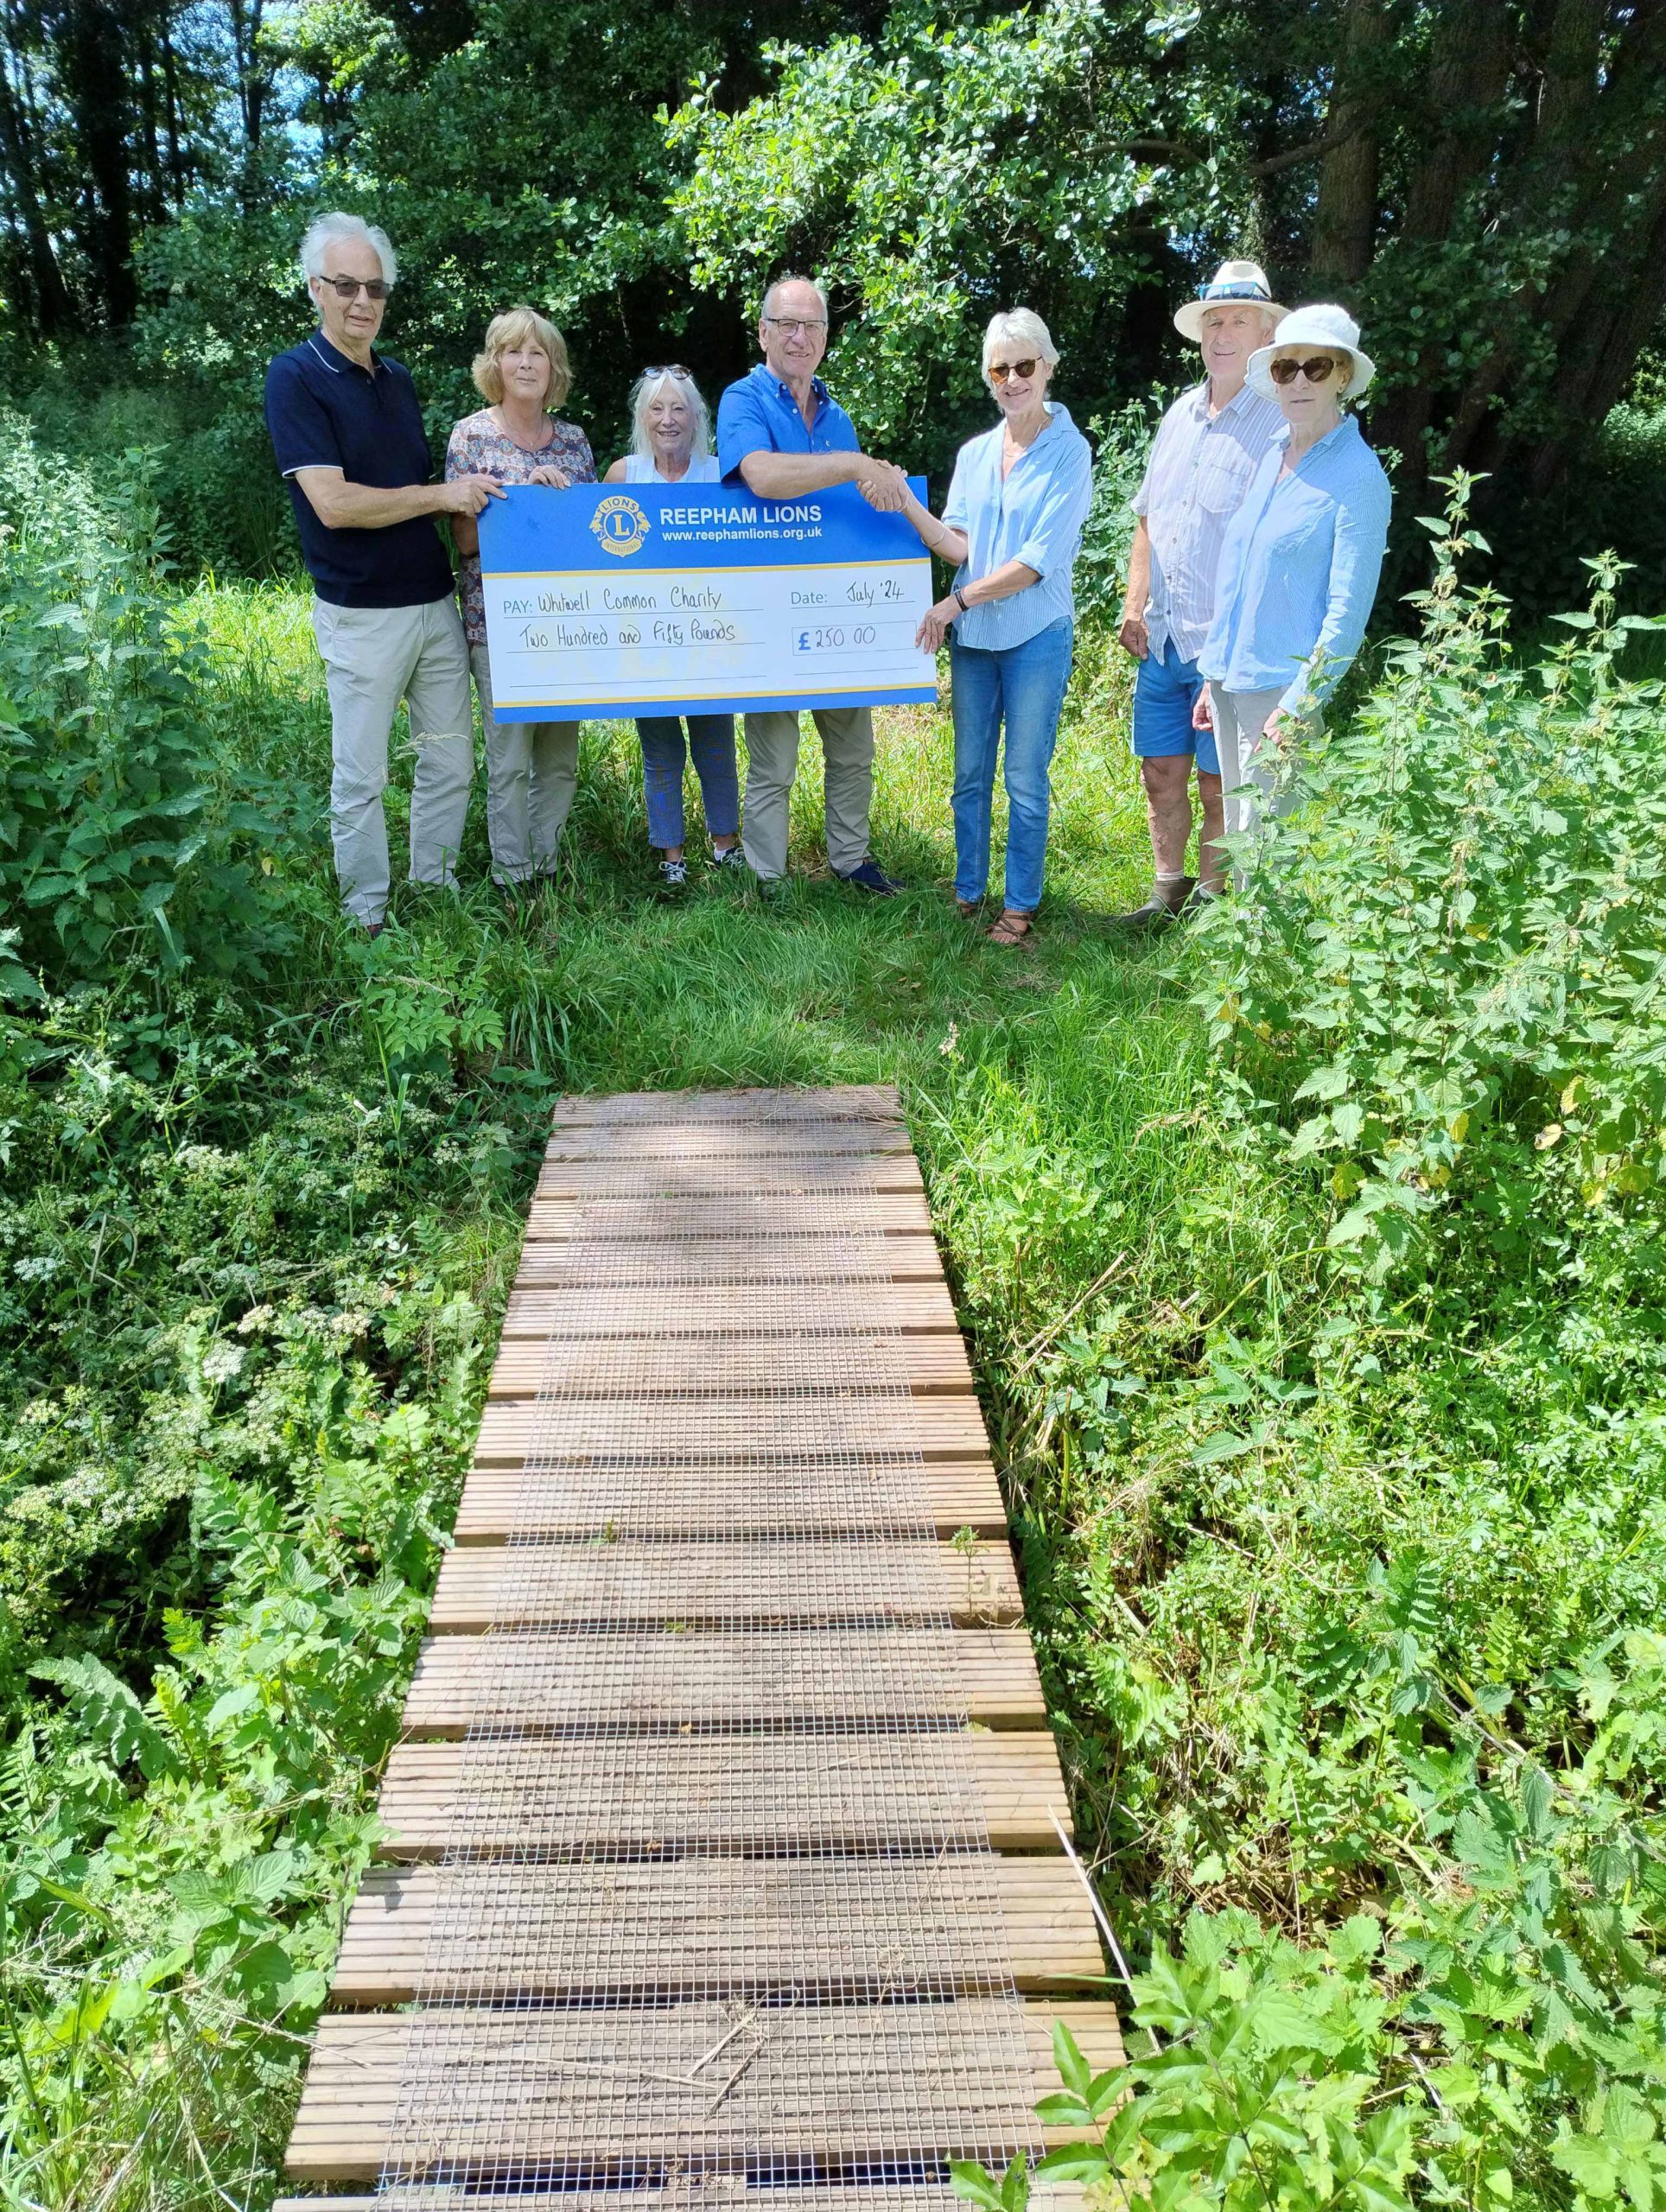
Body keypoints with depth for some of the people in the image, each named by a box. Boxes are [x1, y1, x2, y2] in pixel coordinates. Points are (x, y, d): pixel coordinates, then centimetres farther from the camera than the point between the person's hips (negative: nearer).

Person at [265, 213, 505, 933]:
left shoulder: (398, 377, 12)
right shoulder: (295, 377, -8)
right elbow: (333, 502, -17)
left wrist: (467, 495, 3)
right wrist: (443, 495, -14)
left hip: (434, 598, 7)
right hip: (361, 611, -6)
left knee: (451, 759, 10)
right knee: (360, 775, 2)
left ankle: (435, 890, 24)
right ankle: (367, 920, 13)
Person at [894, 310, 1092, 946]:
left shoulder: (1069, 453, -7)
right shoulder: (974, 453, 8)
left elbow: (1040, 559, -15)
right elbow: (958, 546, 1)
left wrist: (958, 600, -15)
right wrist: (905, 502, -13)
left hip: (1036, 636, -5)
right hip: (972, 636, 5)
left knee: (1025, 781, 1)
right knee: (970, 774, 11)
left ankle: (1020, 904, 13)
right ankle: (967, 892, 23)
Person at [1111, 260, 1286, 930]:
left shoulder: (1280, 424, -8)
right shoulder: (1180, 415, 13)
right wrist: (1134, 606, 10)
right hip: (1162, 636, 6)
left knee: (1218, 783, 2)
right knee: (1161, 772, 11)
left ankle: (1210, 899, 17)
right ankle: (1166, 891, 25)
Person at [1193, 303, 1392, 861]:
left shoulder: (1358, 475, -8)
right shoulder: (1272, 455, 12)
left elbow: (1347, 609, -13)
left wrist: (1299, 705, -19)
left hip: (1283, 687, -7)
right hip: (1231, 678, 7)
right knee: (1238, 840, 13)